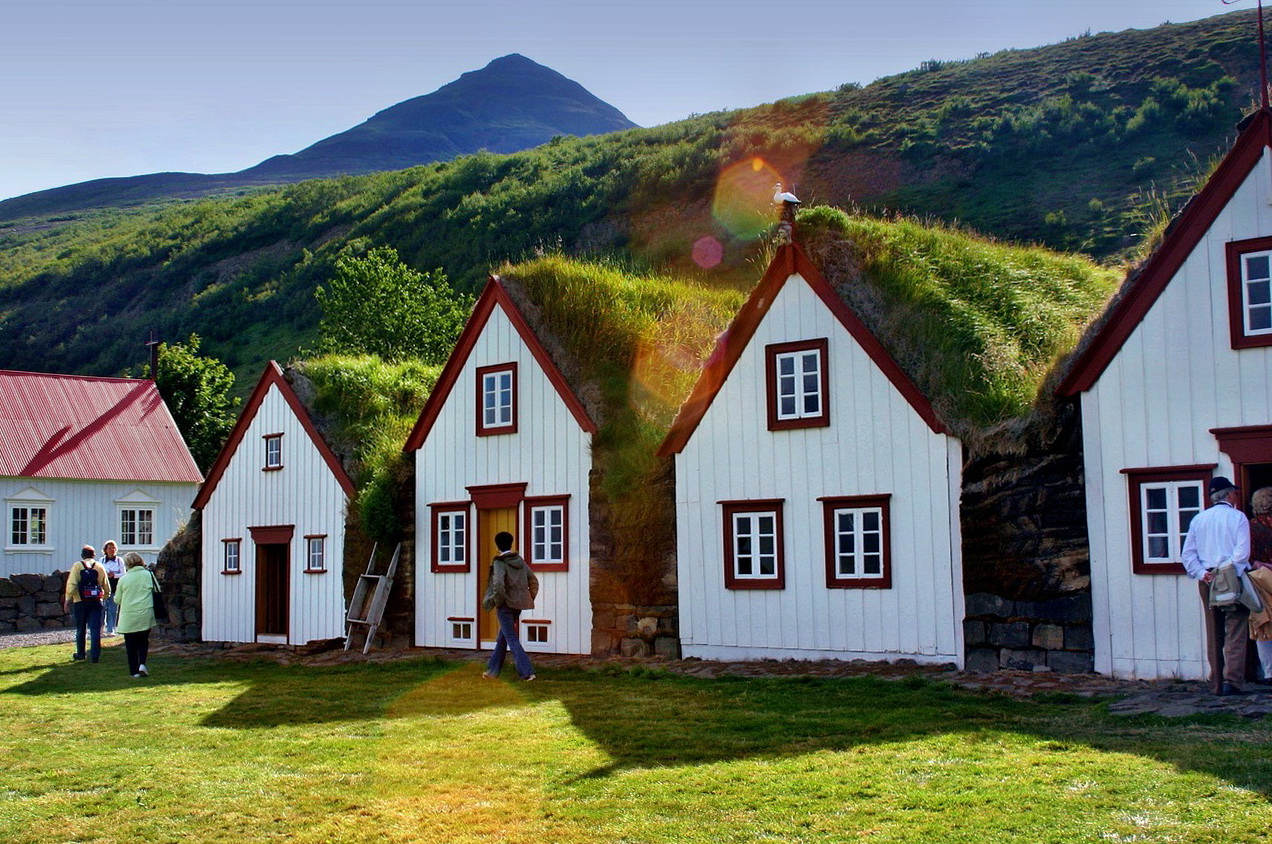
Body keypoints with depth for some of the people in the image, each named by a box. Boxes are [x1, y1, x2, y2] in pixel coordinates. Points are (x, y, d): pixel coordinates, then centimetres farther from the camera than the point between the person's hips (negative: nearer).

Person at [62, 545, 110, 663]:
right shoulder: (100, 567, 6)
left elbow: (71, 585, -12)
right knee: (95, 629, 0)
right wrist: (105, 596, 25)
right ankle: (95, 655, -6)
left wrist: (67, 599, -2)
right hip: (96, 602, 1)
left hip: (80, 602, -1)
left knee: (80, 629, 13)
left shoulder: (77, 566, -2)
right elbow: (106, 587, 8)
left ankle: (80, 654, 22)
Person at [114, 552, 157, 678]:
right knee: (143, 641, 17)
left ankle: (134, 671, 6)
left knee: (131, 645, 8)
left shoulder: (123, 579, -1)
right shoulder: (148, 574, -1)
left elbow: (117, 599, 6)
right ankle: (142, 664, -3)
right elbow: (157, 591, 7)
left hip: (128, 617, -1)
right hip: (145, 616, 1)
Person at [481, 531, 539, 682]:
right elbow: (534, 581, 11)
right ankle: (493, 670, 26)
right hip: (518, 605, 7)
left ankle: (527, 672, -9)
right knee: (502, 637, 18)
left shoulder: (499, 562, -13)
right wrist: (529, 600, 15)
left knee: (512, 639, -3)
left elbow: (498, 584, -28)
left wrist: (498, 602, -14)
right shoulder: (520, 561, 8)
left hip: (505, 605, -7)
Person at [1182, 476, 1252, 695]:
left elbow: (1188, 554, 6)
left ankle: (1216, 684, 10)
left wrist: (1202, 574, -2)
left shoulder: (1198, 519, 12)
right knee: (1236, 632, -5)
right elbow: (1242, 552, -13)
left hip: (1207, 580, 5)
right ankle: (1232, 679, -16)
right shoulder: (1237, 517, -1)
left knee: (1213, 635, 9)